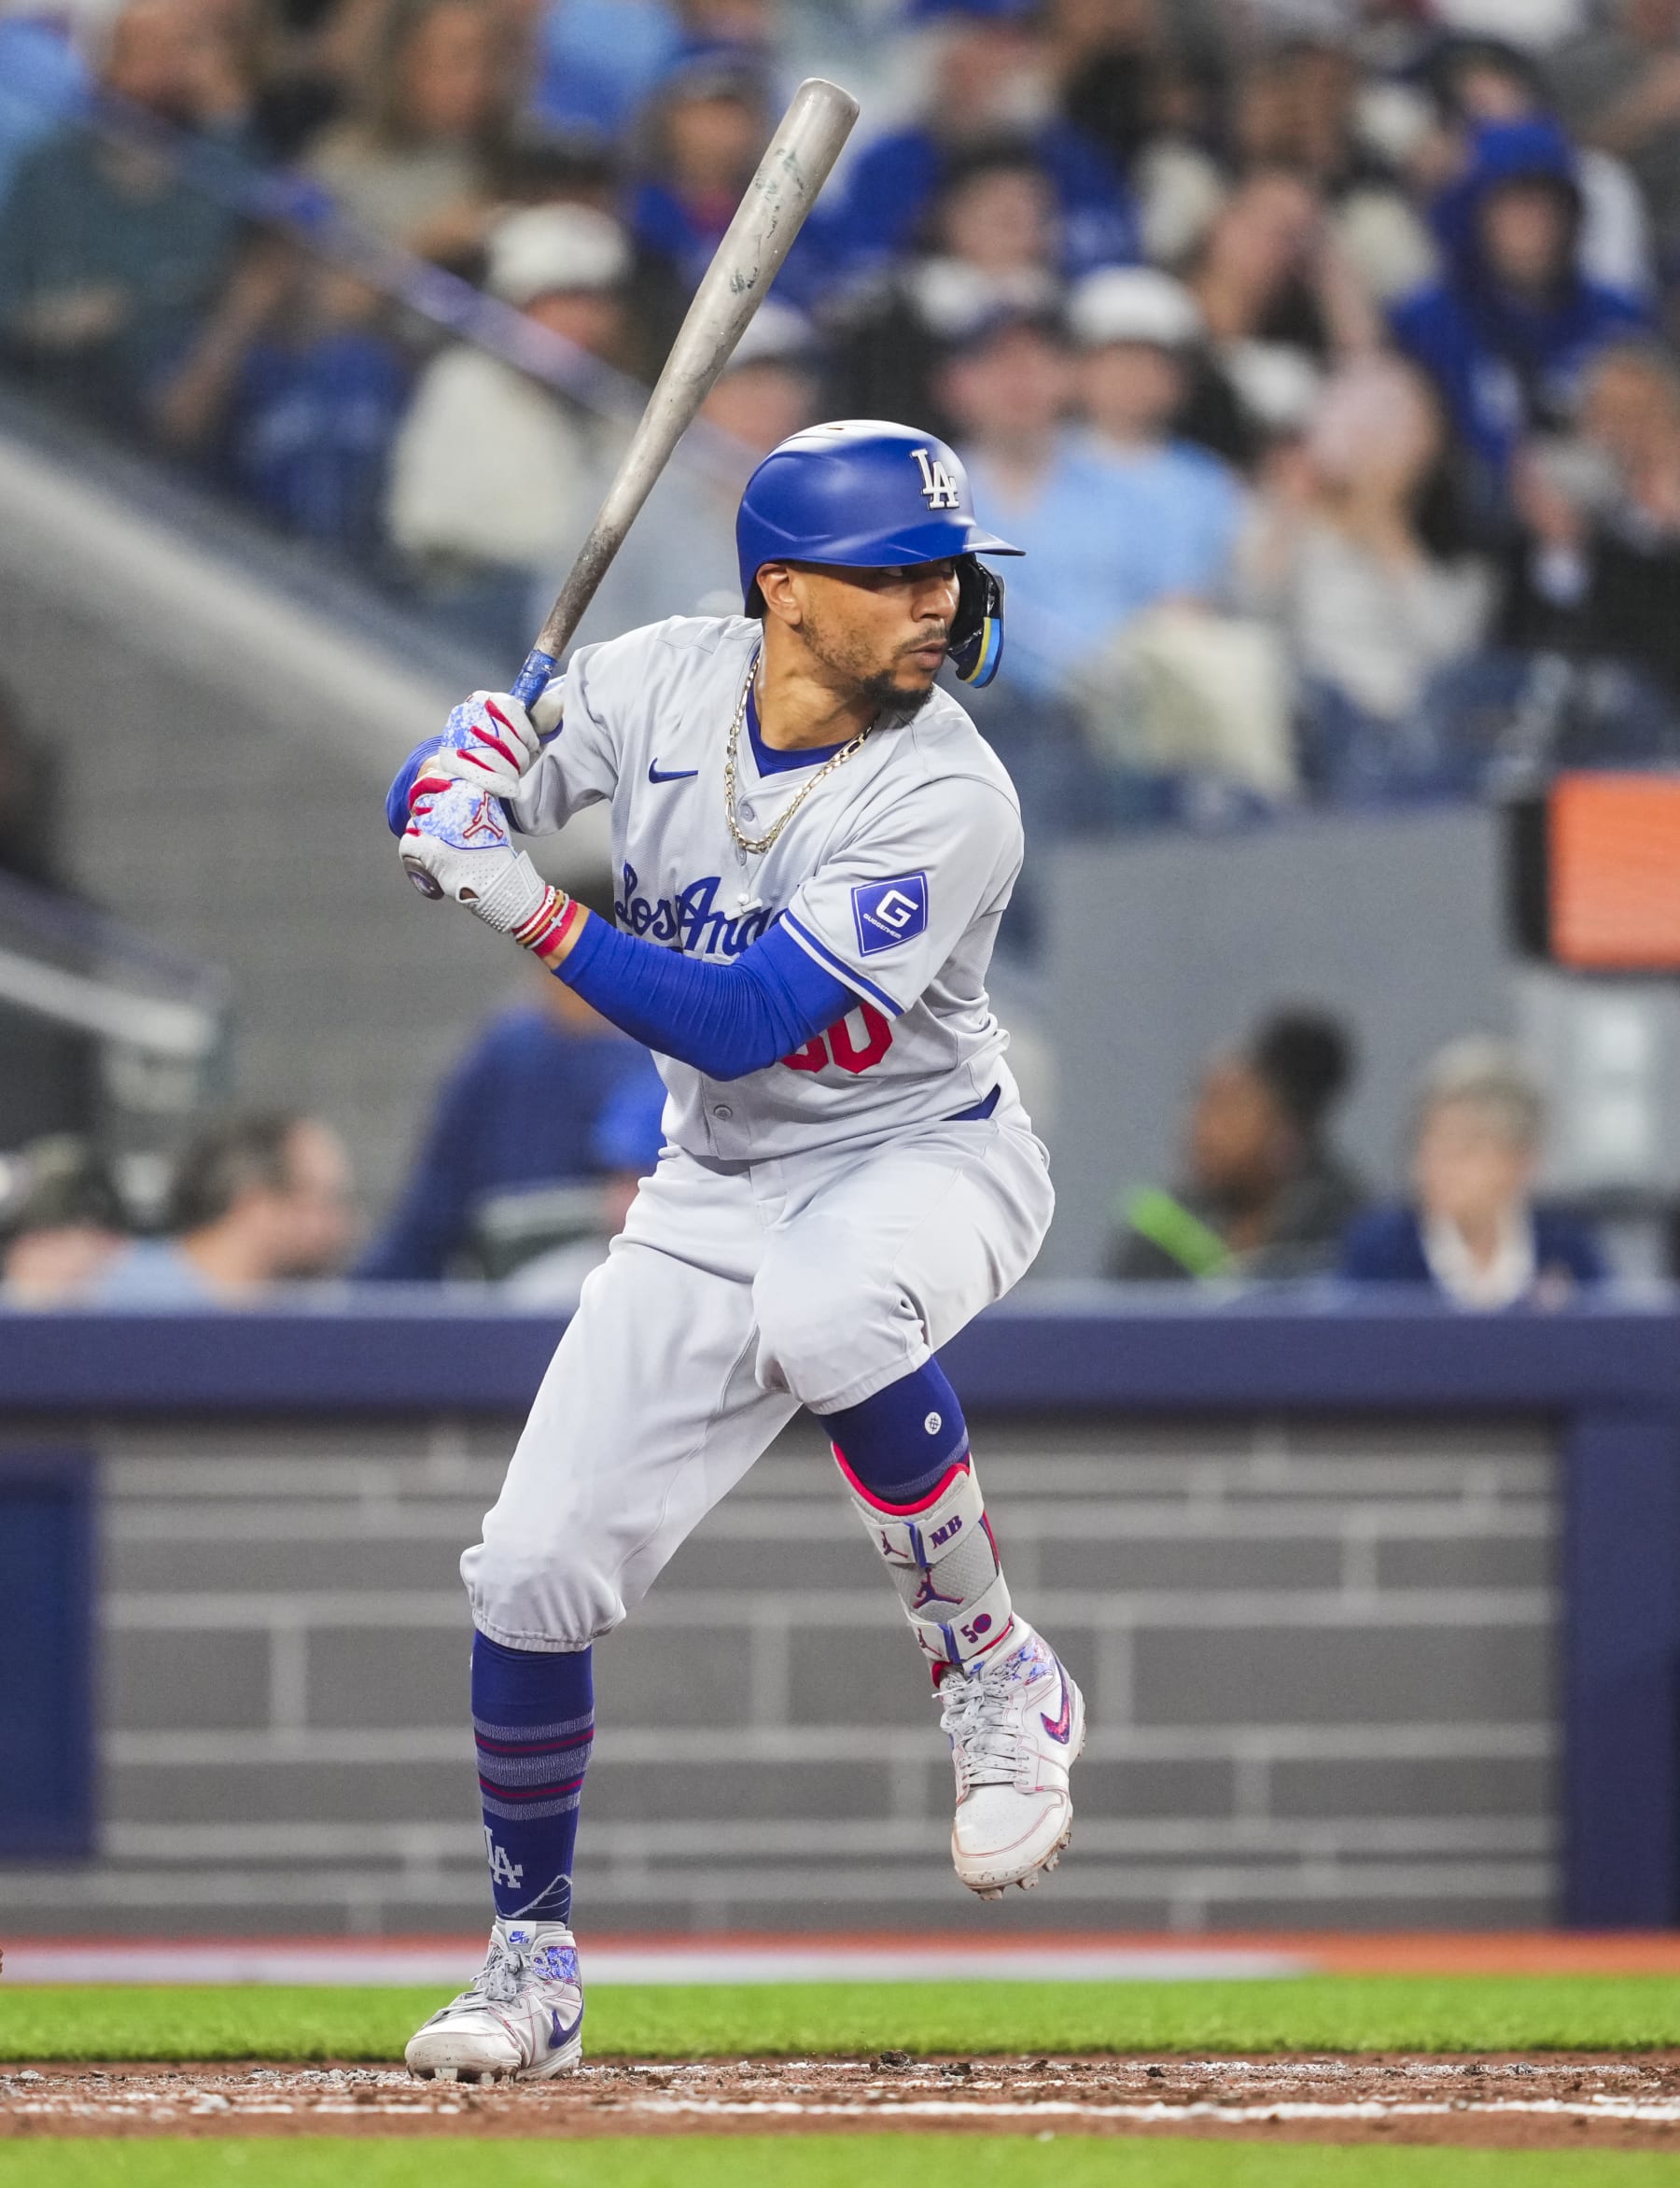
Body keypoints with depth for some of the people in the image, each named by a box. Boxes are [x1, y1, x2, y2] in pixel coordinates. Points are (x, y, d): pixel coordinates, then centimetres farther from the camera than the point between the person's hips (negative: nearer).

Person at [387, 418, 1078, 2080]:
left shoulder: (945, 799, -24)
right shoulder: (662, 683, -8)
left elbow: (748, 1021, -29)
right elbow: (434, 792, 1)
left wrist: (536, 915, -34)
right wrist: (465, 794, -23)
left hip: (922, 1157, -5)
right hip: (717, 1191, 5)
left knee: (823, 1309, -41)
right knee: (534, 1571, -3)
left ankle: (993, 1675, -20)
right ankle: (532, 1965, 17)